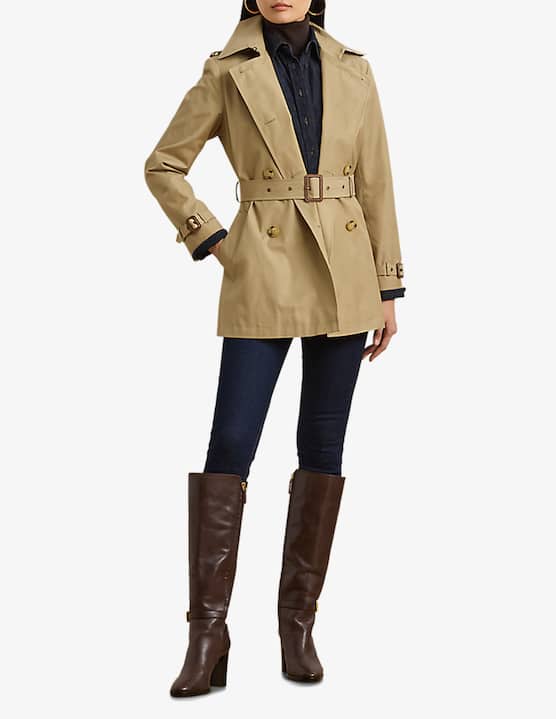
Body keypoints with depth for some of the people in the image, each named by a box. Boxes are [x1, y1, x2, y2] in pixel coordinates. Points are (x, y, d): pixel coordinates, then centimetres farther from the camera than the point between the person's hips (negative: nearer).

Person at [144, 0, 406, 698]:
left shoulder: (352, 70, 9)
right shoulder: (227, 71, 3)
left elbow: (375, 185, 9)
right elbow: (163, 166, 9)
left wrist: (388, 289, 6)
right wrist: (212, 243, -1)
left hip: (343, 276, 2)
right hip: (263, 278, -2)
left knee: (323, 445, 3)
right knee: (230, 444, -10)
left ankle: (298, 622, 15)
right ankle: (208, 633, -2)